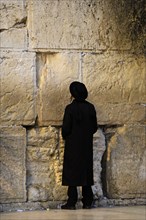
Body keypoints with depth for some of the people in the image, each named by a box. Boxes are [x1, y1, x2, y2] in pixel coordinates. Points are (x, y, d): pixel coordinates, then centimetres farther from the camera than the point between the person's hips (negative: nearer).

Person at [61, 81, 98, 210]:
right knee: (86, 172, 10)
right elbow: (94, 127, 6)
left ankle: (72, 202, -3)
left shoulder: (70, 108, -13)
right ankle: (87, 202, 10)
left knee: (72, 172, 0)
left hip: (73, 146, -4)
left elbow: (66, 128, -11)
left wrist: (65, 136, 9)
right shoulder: (90, 108, 0)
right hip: (87, 145, 4)